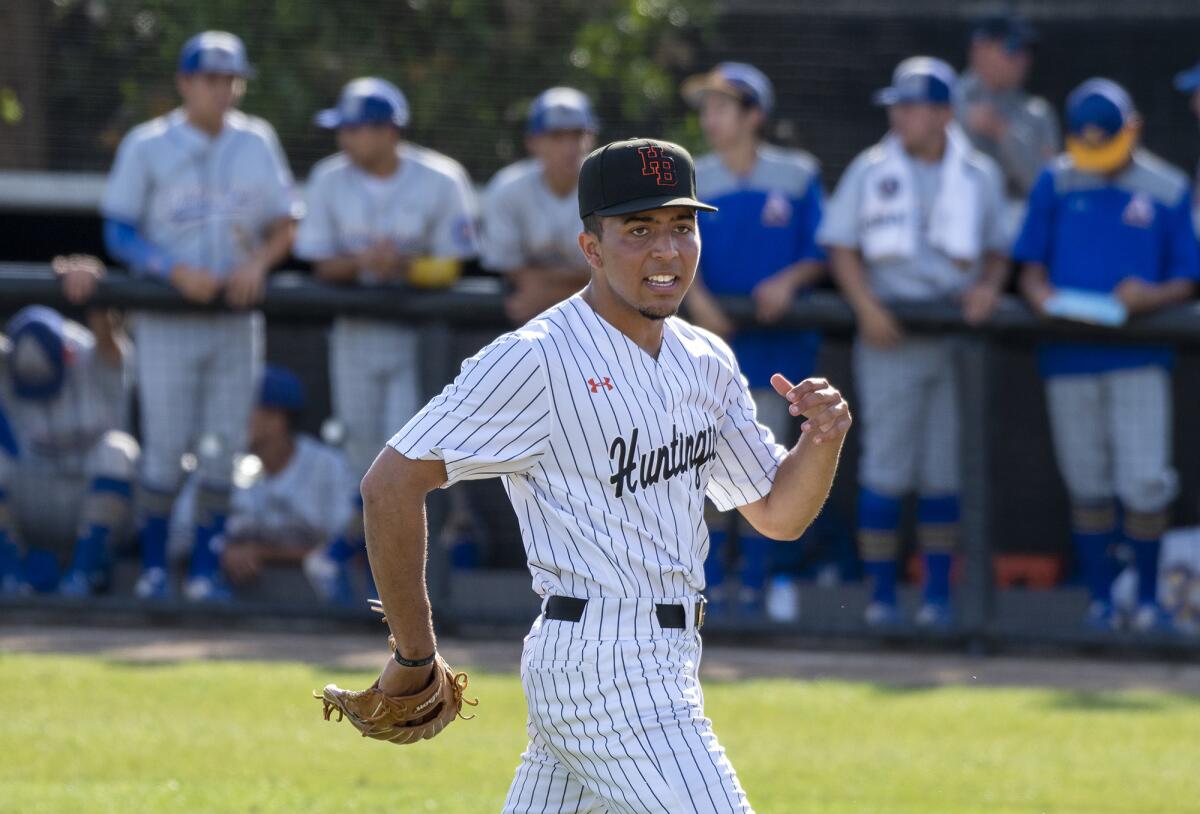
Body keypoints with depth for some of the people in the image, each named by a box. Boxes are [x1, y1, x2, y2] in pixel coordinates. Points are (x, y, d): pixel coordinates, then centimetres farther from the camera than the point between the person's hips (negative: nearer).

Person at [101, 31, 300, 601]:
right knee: (166, 448, -6)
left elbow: (286, 225, 12)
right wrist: (176, 271, -19)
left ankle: (205, 571, 9)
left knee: (222, 451, 2)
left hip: (237, 316, 3)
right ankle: (153, 567, 7)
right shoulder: (147, 146, -1)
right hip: (167, 318, -3)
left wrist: (260, 261, -10)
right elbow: (119, 232, -4)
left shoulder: (256, 143, 9)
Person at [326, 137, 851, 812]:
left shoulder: (706, 362, 13)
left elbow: (780, 513, 17)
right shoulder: (536, 360, -12)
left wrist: (824, 439, -5)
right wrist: (415, 654, -9)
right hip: (607, 670, -8)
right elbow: (392, 484, -11)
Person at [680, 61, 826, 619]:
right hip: (712, 333, 1)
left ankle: (757, 584, 8)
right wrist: (696, 296, -23)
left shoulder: (797, 177, 1)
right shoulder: (693, 180, 4)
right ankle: (709, 583, 3)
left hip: (776, 337, -1)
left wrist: (791, 280, -19)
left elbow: (820, 254, 1)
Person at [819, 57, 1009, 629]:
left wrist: (988, 288, -8)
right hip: (890, 336, -1)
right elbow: (841, 247, 4)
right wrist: (867, 308, -11)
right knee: (886, 468, -5)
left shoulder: (979, 177, 9)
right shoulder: (870, 171, 6)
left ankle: (937, 596, 10)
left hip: (958, 338, 1)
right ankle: (881, 596, 2)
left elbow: (998, 251, 14)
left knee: (944, 473, 3)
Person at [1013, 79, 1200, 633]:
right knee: (1087, 485, 6)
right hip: (1068, 354, 2)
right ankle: (1099, 601, 14)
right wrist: (1042, 296, -14)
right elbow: (1030, 267, 8)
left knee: (1144, 483, -9)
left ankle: (1148, 600, 5)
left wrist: (1151, 297, -16)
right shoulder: (1056, 183, 7)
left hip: (1140, 354, -2)